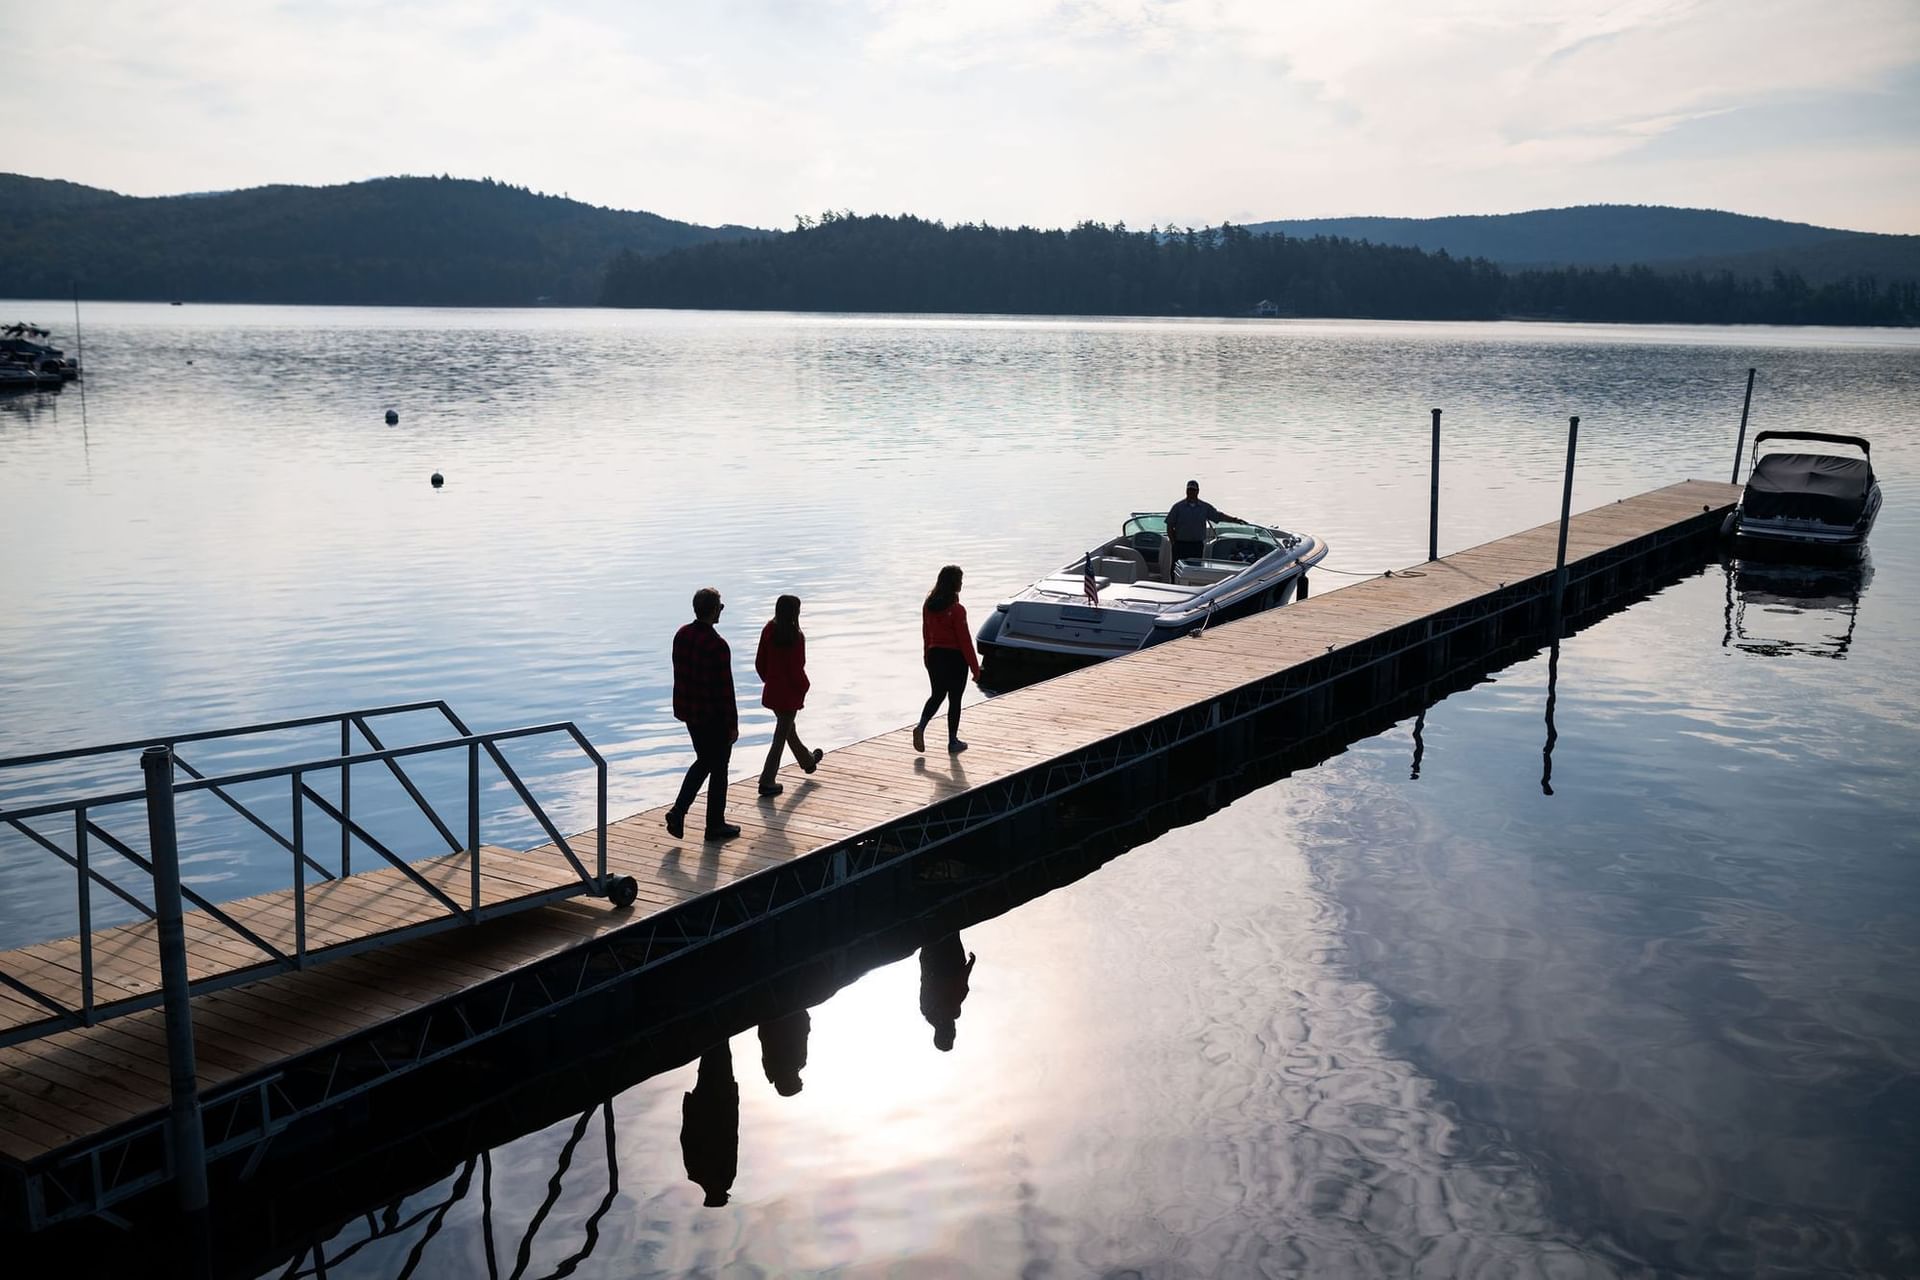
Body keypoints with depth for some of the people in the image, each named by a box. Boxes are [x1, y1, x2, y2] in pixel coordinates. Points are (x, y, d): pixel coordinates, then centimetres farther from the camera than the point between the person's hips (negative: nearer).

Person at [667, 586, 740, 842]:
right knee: (718, 768, 9)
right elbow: (725, 689, -21)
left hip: (688, 712, 7)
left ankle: (678, 811, 10)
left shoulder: (681, 635, 0)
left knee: (703, 761, 23)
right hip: (713, 716, -7)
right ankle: (715, 825, 20)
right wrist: (733, 725, -12)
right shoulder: (717, 646, -25)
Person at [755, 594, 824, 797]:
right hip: (790, 693, -7)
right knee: (781, 736, 2)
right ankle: (766, 782, 2)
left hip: (772, 691, 7)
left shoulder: (768, 631, -3)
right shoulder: (796, 636, -22)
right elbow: (797, 669, -22)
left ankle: (807, 761, 49)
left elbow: (759, 663, 3)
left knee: (788, 728, 26)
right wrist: (805, 686, -4)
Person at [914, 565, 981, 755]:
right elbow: (965, 640, -16)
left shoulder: (928, 606, 0)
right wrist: (975, 667, -9)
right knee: (955, 700, 7)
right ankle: (953, 742, 15)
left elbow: (926, 634, 10)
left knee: (936, 695, 19)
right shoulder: (957, 609, -18)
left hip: (934, 655, 6)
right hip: (955, 658, -6)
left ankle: (920, 727, -3)